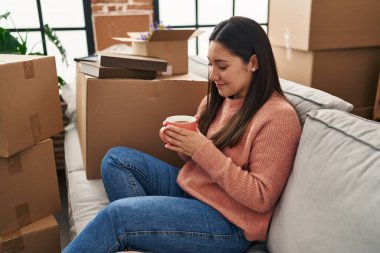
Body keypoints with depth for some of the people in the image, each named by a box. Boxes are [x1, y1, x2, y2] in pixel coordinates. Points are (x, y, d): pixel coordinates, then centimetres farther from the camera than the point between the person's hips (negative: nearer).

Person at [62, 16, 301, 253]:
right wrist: (182, 142, -11)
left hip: (226, 220, -8)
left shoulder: (278, 116, -19)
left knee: (115, 215, -20)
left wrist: (204, 151, -25)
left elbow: (261, 198, -21)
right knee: (116, 158, 2)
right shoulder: (218, 99, 4)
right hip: (188, 188, 8)